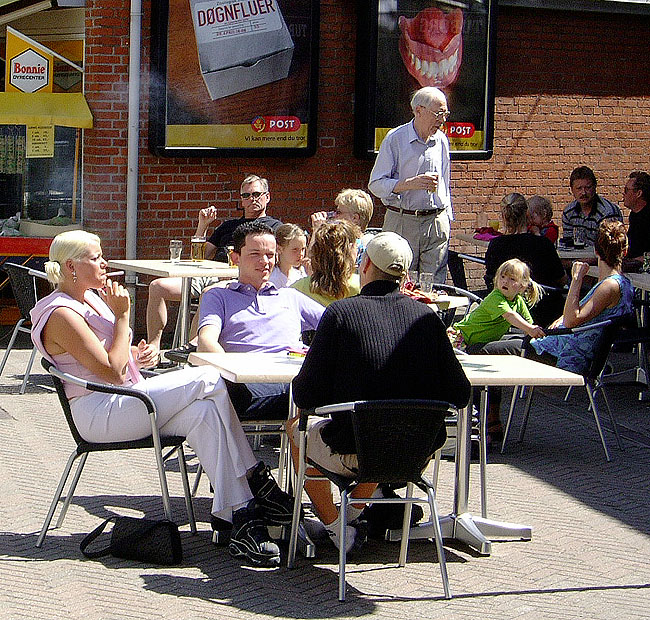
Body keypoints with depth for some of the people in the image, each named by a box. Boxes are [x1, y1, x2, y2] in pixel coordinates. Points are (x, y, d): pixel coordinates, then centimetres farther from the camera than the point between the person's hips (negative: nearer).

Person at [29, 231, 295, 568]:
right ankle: (258, 481, -14)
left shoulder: (92, 298, 18)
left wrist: (136, 356, 6)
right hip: (99, 412, -9)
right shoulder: (60, 314, -13)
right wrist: (122, 315, -11)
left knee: (203, 412, -19)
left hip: (128, 399, 9)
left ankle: (239, 516, -24)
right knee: (210, 380, -20)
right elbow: (111, 371, -18)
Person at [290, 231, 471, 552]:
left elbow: (306, 397, -10)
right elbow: (459, 393, 0)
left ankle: (334, 525, 27)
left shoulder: (341, 312, -12)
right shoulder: (426, 316, -3)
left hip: (354, 456, -4)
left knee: (298, 428, 28)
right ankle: (355, 512, 45)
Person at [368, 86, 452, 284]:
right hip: (402, 222, -4)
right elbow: (376, 184, -9)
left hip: (438, 222, 4)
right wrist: (410, 183, -21)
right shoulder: (395, 139, -5)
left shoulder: (441, 140, 12)